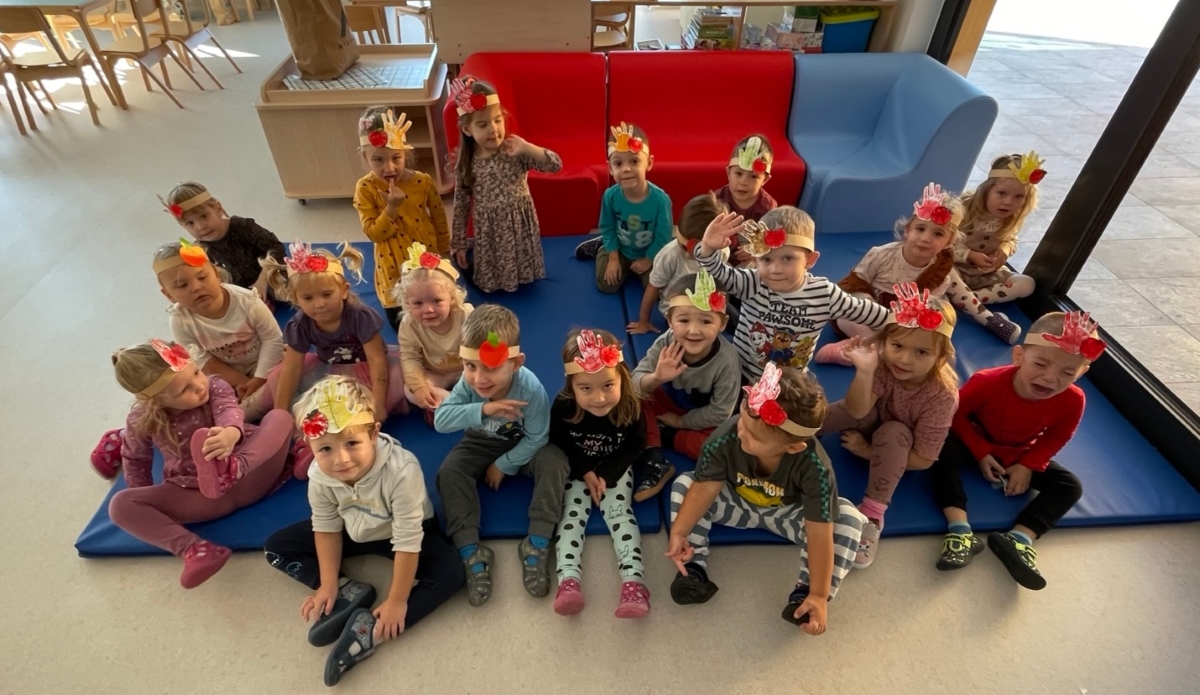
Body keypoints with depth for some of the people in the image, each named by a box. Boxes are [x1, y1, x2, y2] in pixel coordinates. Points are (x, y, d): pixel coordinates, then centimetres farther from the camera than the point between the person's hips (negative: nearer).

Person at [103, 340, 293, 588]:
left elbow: (229, 411, -31)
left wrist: (231, 433, -54)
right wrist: (147, 503, 14)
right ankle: (194, 549, -32)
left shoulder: (215, 387, -9)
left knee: (280, 417, -23)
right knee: (120, 505, -16)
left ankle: (232, 469, -50)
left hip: (248, 479, -2)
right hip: (199, 497, 2)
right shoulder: (141, 421, -5)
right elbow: (135, 460, 13)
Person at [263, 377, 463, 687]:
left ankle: (371, 629, -21)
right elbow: (326, 527, -8)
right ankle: (350, 594, -9)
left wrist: (397, 602, -24)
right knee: (276, 547, -2)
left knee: (450, 574, -28)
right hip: (354, 530, 5)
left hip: (402, 531, -4)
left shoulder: (402, 471, -41)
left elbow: (407, 541, -32)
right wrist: (329, 585, -5)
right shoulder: (319, 475, -25)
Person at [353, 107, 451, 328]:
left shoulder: (423, 182, -15)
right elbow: (373, 233, -16)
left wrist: (444, 252, 8)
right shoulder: (365, 188, -16)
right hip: (394, 265, 0)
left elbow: (439, 219, -1)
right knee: (400, 325, 14)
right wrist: (392, 207, -29)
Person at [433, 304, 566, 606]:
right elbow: (440, 420, -34)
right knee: (448, 472, -21)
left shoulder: (531, 389, -34)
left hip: (522, 445, -2)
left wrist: (503, 465, -18)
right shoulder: (468, 383, -27)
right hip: (481, 443, 3)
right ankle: (471, 552, -18)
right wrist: (482, 409, -48)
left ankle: (536, 545, -21)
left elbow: (536, 438, -23)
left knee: (555, 465, -29)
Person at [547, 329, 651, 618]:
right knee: (572, 512, -15)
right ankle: (568, 580, -20)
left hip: (615, 469, 0)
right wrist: (585, 473, -19)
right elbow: (558, 443, -8)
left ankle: (633, 581, -21)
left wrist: (606, 475, -19)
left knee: (619, 511, -15)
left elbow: (635, 446, -9)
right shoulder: (563, 406, -25)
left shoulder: (631, 406, -25)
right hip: (577, 469, 1)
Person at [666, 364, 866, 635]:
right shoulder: (724, 439, -35)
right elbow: (705, 488, -23)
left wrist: (819, 595, -29)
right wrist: (678, 533, -29)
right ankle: (693, 567, -12)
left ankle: (805, 592, -16)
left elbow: (819, 533, -33)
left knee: (848, 518, -25)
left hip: (787, 512, -1)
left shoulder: (815, 468, -38)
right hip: (738, 503, 2)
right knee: (684, 484, -20)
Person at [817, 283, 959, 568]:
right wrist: (864, 372, -57)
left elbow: (923, 460, -26)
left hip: (900, 446, -1)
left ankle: (872, 513, -34)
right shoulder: (883, 362, -28)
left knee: (893, 433, -38)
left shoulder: (942, 395, -31)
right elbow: (856, 411, -41)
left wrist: (868, 451, -26)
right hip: (872, 425, 2)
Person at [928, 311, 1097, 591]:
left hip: (1022, 456, 4)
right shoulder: (988, 381, -33)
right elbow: (956, 414, -18)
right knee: (944, 446, -32)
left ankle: (1020, 539, -23)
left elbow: (1055, 438, -5)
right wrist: (981, 453, -20)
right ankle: (960, 529, -38)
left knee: (1070, 486, -12)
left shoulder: (1072, 401, -23)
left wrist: (1028, 465, -17)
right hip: (979, 446, -3)